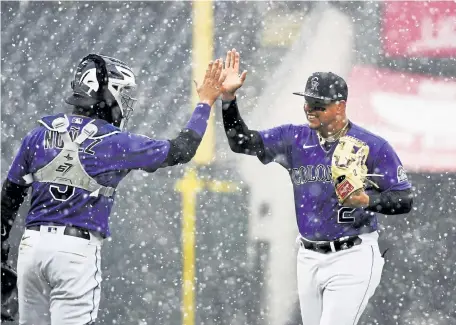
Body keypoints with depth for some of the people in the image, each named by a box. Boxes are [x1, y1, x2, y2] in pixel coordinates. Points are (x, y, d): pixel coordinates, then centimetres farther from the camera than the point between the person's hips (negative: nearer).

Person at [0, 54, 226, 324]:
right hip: (78, 251, -5)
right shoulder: (115, 142, -4)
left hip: (33, 243, 5)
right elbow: (181, 150, 3)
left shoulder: (41, 134, 9)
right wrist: (206, 102, 14)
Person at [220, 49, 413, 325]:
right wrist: (228, 98, -12)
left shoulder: (373, 146, -9)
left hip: (352, 260, -6)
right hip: (309, 259, 6)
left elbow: (405, 200, -7)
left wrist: (367, 200, -25)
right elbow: (242, 142, 1)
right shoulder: (295, 139, 5)